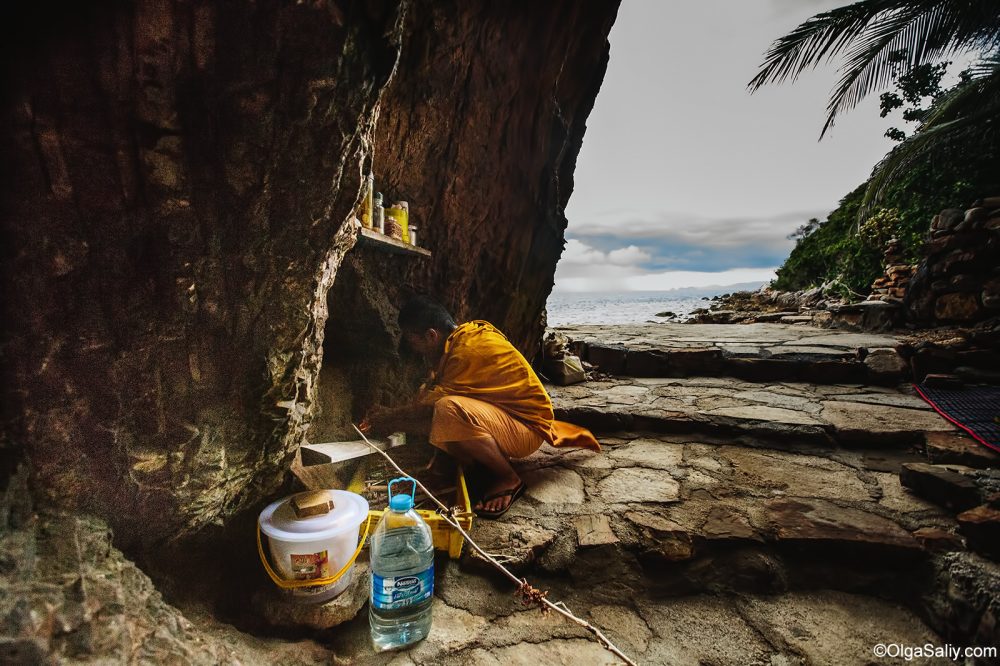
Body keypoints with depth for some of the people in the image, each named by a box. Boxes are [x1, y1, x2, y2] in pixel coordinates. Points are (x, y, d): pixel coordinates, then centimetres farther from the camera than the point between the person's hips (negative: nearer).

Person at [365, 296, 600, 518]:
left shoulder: (467, 350, -25)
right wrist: (392, 416, 3)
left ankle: (508, 479, -11)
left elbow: (429, 406, -17)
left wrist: (390, 418, -2)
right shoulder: (463, 336, 4)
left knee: (449, 411, -34)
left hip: (527, 428, -10)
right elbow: (430, 391, 10)